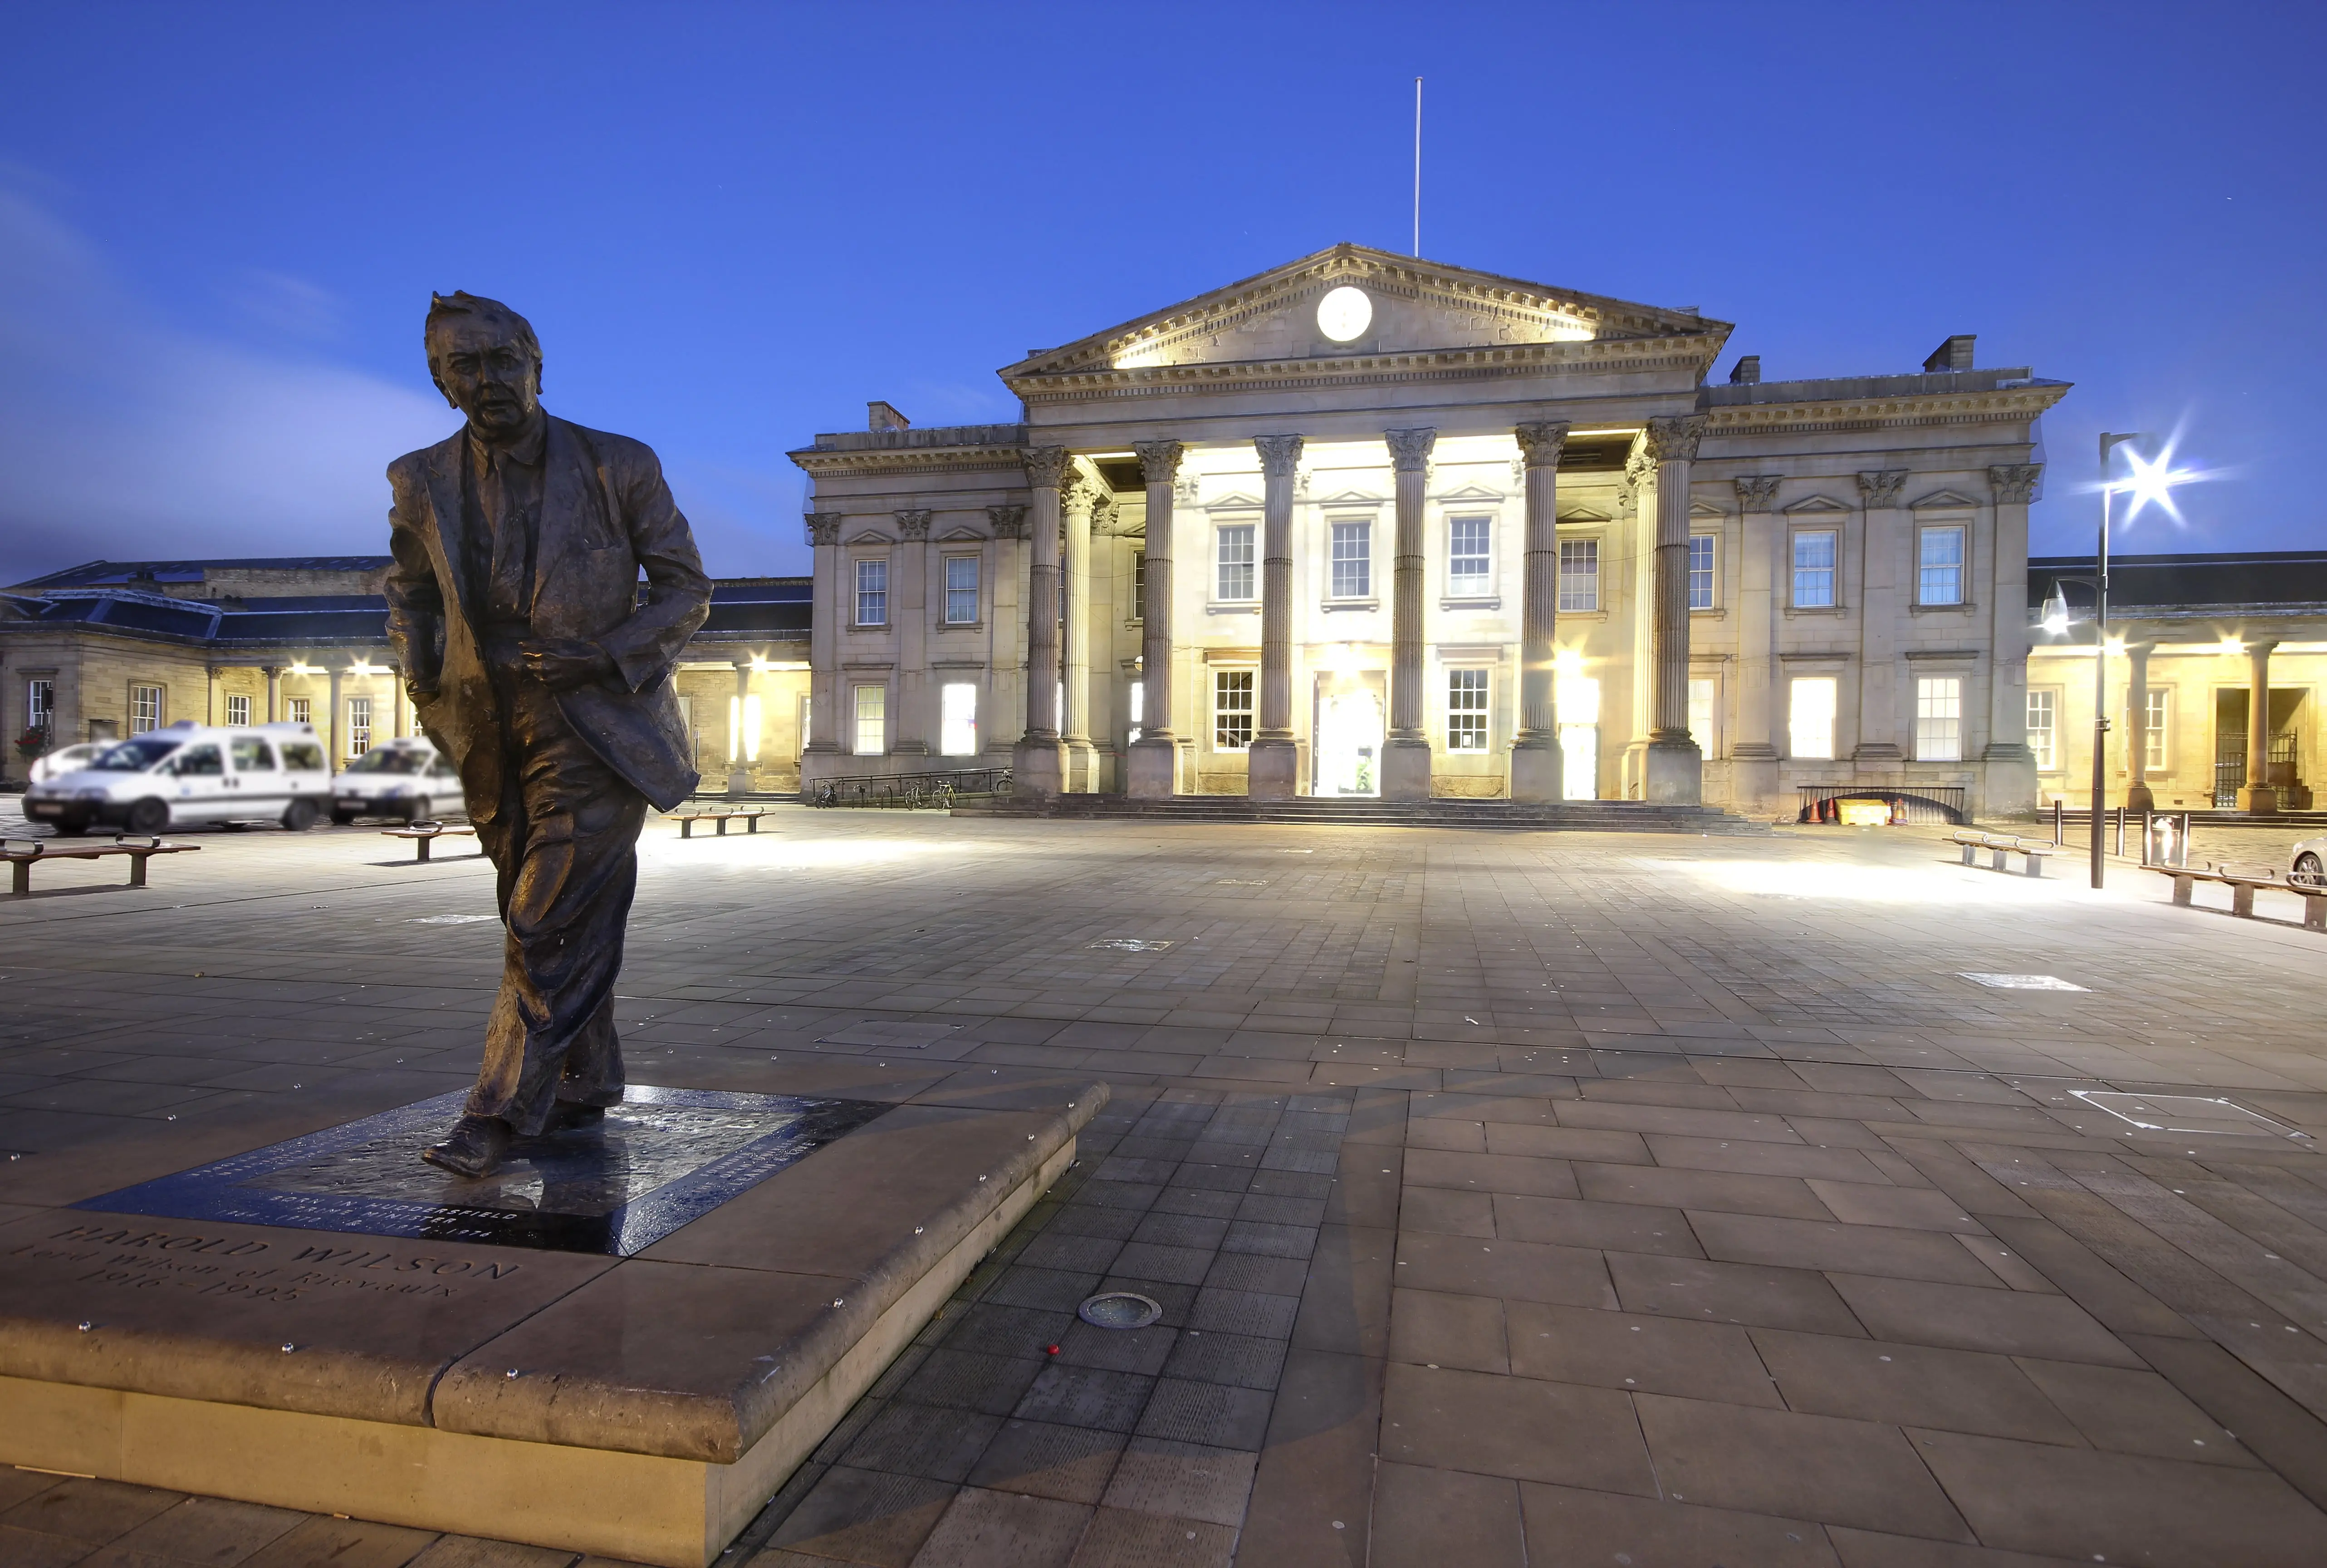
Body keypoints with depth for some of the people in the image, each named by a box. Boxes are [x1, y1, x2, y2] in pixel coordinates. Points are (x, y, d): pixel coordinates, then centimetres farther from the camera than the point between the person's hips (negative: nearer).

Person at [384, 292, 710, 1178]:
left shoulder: (620, 467, -7)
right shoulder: (423, 483, 4)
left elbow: (688, 590, -3)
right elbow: (410, 598, 20)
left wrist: (601, 658, -16)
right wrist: (425, 688, 4)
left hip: (599, 730, -4)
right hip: (497, 741, 5)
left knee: (552, 924, -10)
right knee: (547, 922, 13)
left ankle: (500, 1114, -1)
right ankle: (586, 1089, 28)